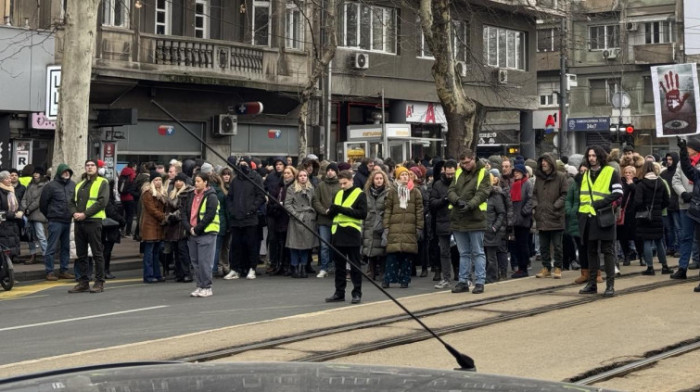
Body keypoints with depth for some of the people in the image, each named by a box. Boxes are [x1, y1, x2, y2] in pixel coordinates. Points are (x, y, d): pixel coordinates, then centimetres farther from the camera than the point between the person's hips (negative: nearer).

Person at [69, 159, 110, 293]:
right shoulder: (79, 185, 20)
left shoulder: (102, 182, 1)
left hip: (94, 221, -6)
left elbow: (102, 201, -11)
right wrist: (74, 213, -4)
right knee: (81, 254, 8)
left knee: (97, 253, -4)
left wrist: (85, 214, -15)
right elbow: (72, 202, 18)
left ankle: (99, 283, 0)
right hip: (79, 222, 6)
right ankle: (83, 282, 13)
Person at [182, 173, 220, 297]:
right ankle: (199, 286, 16)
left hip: (206, 233, -7)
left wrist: (197, 229, -15)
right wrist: (189, 228, -5)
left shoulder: (211, 197, -7)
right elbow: (183, 212, 10)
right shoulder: (191, 196, 14)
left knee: (205, 262, -7)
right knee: (195, 262, 9)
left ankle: (207, 288, -1)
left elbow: (210, 215, -15)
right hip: (192, 234, 7)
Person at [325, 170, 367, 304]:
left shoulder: (359, 194, -2)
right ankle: (339, 293, 16)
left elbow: (363, 213, -12)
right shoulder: (338, 194, 16)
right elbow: (331, 213, 19)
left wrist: (343, 210, -17)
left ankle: (357, 293, 5)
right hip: (338, 234, 6)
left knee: (354, 266, 0)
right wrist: (332, 210, -6)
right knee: (339, 265, 9)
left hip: (352, 234, -6)